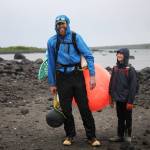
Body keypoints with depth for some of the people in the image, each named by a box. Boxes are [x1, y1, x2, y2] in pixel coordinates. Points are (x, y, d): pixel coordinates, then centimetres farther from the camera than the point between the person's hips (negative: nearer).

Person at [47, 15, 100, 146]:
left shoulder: (76, 37, -4)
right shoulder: (52, 41, 2)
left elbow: (88, 56, -4)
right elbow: (51, 64, 9)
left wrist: (92, 76, -12)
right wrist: (52, 83, 10)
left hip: (77, 76, -2)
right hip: (62, 77, 2)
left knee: (84, 107, -1)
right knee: (66, 109, 8)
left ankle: (92, 137, 9)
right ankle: (70, 135, 24)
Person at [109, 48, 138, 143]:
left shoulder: (130, 70, -12)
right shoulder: (115, 69, 4)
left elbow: (133, 87, -14)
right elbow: (112, 84, 10)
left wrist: (130, 101, -15)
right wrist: (111, 97, 10)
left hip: (126, 99, -5)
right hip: (118, 99, 5)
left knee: (128, 118, 9)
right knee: (120, 118, 13)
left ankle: (128, 135, 22)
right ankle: (120, 136, 21)